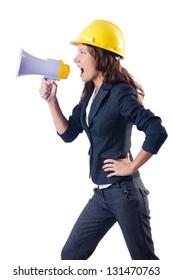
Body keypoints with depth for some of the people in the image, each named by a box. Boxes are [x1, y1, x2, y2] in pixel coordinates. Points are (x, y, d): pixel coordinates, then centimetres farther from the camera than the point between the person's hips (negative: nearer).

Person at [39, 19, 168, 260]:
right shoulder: (90, 94, 8)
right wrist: (51, 100, 1)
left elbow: (158, 132, -26)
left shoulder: (120, 93, -17)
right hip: (102, 193, 8)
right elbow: (68, 133, 11)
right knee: (70, 255, 11)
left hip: (125, 192, -8)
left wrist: (132, 166, -17)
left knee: (144, 259, 5)